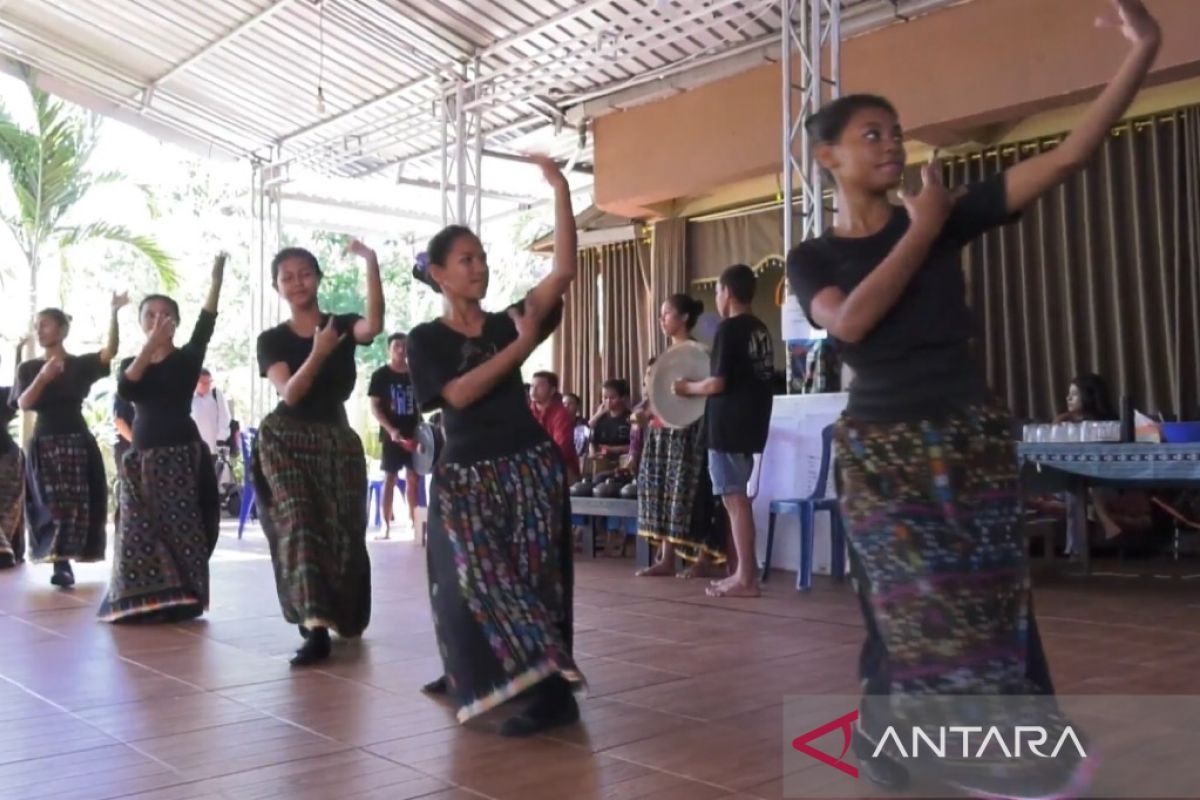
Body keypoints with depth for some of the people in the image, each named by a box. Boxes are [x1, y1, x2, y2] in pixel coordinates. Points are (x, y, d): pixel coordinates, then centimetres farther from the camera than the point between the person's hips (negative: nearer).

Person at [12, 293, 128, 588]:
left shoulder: (81, 364, 3)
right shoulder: (28, 368, 8)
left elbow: (111, 350, -15)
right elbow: (23, 404, -5)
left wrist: (113, 313, -27)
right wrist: (42, 378, -20)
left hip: (77, 440, -1)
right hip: (44, 443, 1)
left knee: (78, 503, 0)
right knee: (51, 504, -5)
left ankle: (64, 561, 12)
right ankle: (61, 564, -2)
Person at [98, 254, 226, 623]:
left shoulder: (188, 357, 4)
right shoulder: (131, 363, 11)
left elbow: (205, 326, -9)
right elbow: (124, 391, -9)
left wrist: (216, 281, -18)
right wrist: (148, 347, -19)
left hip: (181, 453, -4)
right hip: (142, 456, 4)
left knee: (179, 529, -5)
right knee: (140, 531, 1)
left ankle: (178, 601, 0)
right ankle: (144, 602, 7)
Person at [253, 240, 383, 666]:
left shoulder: (343, 325, 0)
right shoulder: (272, 340, 1)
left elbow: (373, 326, -25)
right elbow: (289, 393, -14)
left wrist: (371, 264, -32)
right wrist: (318, 354, -29)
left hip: (337, 438, 1)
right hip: (285, 440, -1)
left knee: (343, 531, 5)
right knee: (297, 524, -15)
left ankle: (339, 618, 28)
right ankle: (316, 628, -19)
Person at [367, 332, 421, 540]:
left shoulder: (414, 375, 10)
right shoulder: (380, 375, -1)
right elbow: (374, 407, -5)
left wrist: (420, 429, 4)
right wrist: (391, 430, -16)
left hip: (412, 434, 4)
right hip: (391, 435, -4)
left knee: (413, 478, 5)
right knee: (390, 479, -2)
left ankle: (413, 521, 11)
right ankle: (386, 524, 2)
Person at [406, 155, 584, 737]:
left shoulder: (507, 322, 6)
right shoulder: (426, 339, 0)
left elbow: (564, 271, -5)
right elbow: (460, 393, -16)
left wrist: (560, 190, -9)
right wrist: (522, 345, -15)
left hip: (529, 465, 1)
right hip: (466, 475, 0)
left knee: (532, 575, -2)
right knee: (473, 579, 6)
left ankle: (553, 692, 0)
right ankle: (469, 674, 28)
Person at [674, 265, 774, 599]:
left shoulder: (728, 329, -12)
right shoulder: (761, 330, 13)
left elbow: (718, 383, -17)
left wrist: (688, 388, 0)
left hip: (729, 427, -8)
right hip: (751, 424, 8)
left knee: (734, 498, -5)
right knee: (737, 497, 14)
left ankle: (746, 579, -2)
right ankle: (744, 572, 17)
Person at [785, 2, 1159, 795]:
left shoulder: (946, 214, 3)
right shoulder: (812, 258, 3)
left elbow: (1070, 155, -4)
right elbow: (851, 322, -18)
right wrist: (919, 232, -11)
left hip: (972, 438, 2)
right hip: (880, 450, -1)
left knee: (986, 601, 5)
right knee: (916, 605, -1)